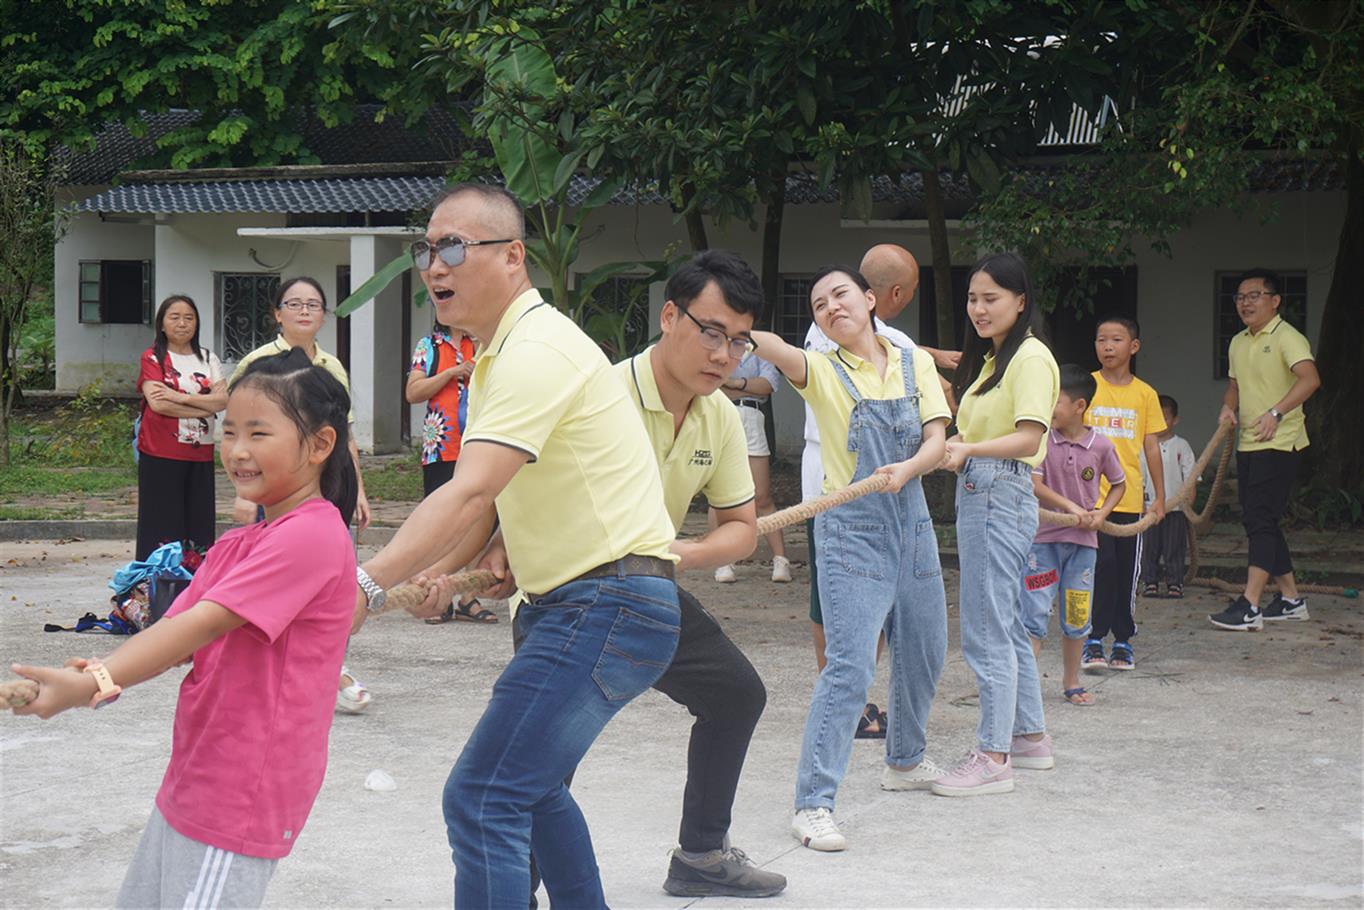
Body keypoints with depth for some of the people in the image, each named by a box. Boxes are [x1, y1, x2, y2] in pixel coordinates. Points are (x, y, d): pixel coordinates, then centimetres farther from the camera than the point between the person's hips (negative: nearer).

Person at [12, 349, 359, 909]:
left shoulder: (313, 535, -16)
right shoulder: (235, 547, 16)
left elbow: (203, 626, -24)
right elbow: (175, 633, 5)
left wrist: (91, 685, -31)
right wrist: (103, 677, -15)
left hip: (242, 800, -10)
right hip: (189, 786, 10)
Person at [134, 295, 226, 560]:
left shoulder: (208, 359, 12)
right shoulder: (152, 358, 1)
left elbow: (223, 399, -3)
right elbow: (157, 403, -13)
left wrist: (180, 397, -15)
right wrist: (206, 407, -10)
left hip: (200, 456, 4)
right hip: (161, 455, -4)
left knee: (198, 526, 3)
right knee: (163, 528, -3)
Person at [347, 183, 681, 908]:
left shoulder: (537, 351, -18)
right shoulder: (498, 352, 16)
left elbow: (467, 495, -30)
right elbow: (490, 494, 20)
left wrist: (368, 584, -37)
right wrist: (506, 547, -2)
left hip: (607, 608, -11)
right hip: (567, 601, 11)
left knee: (481, 799, -17)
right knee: (530, 782, 25)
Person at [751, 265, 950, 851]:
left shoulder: (915, 364, 7)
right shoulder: (822, 372, -4)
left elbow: (936, 440, 0)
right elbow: (775, 350, -26)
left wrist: (907, 469, -22)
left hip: (912, 525, 5)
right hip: (851, 532, -5)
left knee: (923, 654, 18)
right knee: (849, 666, -15)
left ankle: (905, 761, 43)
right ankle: (813, 804, -15)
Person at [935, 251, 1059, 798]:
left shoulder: (1031, 357, -10)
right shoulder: (988, 358, 19)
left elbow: (1029, 439, -22)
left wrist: (969, 449, -35)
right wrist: (954, 444, 4)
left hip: (1002, 496, -10)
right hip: (975, 493, 10)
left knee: (986, 629, -10)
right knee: (1006, 624, 16)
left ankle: (993, 757, -8)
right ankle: (1030, 736, 25)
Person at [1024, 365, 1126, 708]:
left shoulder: (1101, 446, -2)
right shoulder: (1042, 439, -5)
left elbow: (1119, 484, 12)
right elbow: (1034, 484, -11)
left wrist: (1100, 514, -3)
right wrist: (1071, 508, -18)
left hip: (1083, 540, 2)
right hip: (1043, 538, -2)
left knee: (1076, 616, 9)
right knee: (1034, 614, -6)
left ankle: (1071, 683, 23)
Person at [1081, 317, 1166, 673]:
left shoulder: (1145, 394, 6)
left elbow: (1152, 447, 10)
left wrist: (1160, 497, 9)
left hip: (1130, 497, 3)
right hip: (1092, 494, -2)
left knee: (1127, 570, 6)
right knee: (1102, 565, -10)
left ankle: (1123, 640, 17)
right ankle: (1094, 640, -2)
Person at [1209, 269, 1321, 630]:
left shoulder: (1286, 338, -12)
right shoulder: (1237, 343, 15)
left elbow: (1310, 379, -27)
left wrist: (1276, 412, -39)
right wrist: (1228, 407, 5)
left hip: (1279, 443, -9)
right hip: (1248, 444, 9)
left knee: (1259, 519, -15)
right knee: (1259, 521, 11)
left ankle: (1249, 606, -18)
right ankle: (1290, 598, 21)